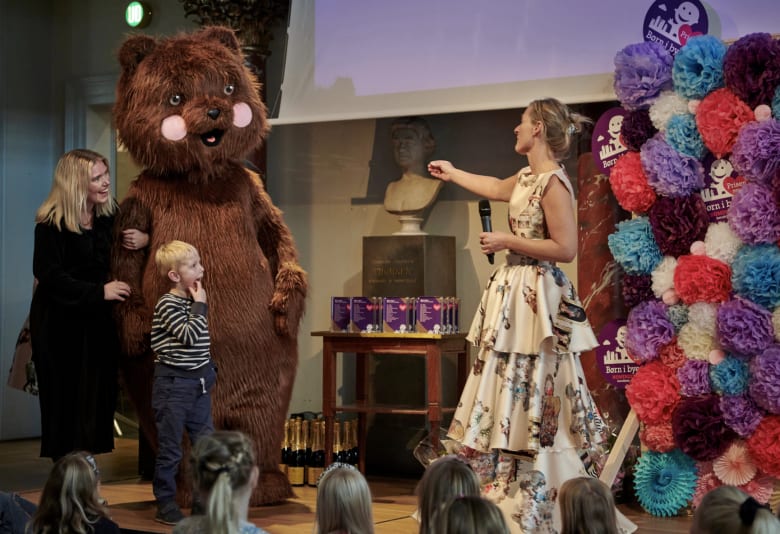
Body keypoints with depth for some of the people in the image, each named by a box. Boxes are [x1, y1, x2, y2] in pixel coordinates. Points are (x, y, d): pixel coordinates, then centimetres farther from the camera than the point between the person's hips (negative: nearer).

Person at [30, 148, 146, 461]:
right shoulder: (51, 224, -17)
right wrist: (99, 291, -25)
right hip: (60, 323, -6)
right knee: (66, 397, -1)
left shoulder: (109, 213, 1)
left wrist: (145, 239, -6)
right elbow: (49, 276, -22)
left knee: (98, 396, 6)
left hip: (96, 318, 6)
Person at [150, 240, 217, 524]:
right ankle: (165, 506, 11)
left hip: (199, 383, 8)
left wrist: (209, 372, 16)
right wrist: (200, 305, -17)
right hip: (173, 385, -8)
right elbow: (189, 335, -26)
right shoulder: (167, 305, -15)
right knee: (170, 450, 1)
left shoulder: (192, 302, 9)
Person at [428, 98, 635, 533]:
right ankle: (508, 491, 16)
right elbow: (496, 189, 36)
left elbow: (566, 249, -21)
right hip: (515, 292, 10)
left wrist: (506, 241, -15)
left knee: (530, 395, -7)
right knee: (508, 391, 10)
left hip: (536, 296, -10)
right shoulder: (528, 178, 13)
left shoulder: (553, 182, -15)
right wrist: (452, 173, 49)